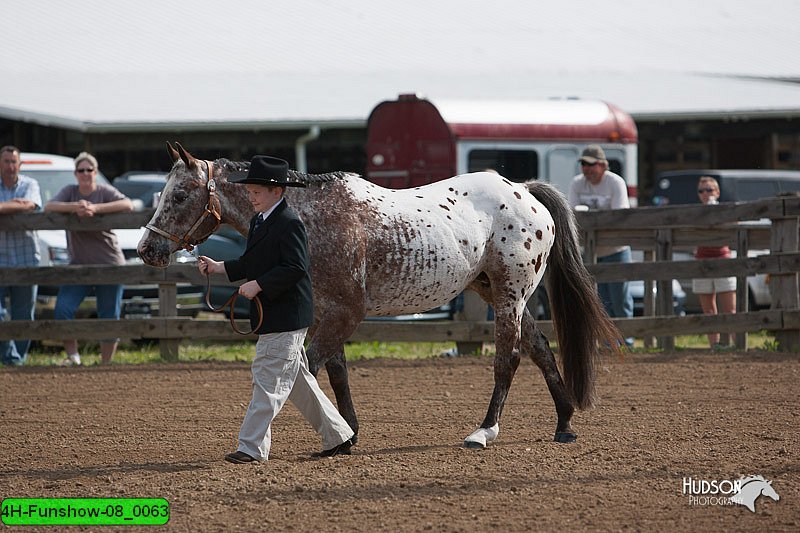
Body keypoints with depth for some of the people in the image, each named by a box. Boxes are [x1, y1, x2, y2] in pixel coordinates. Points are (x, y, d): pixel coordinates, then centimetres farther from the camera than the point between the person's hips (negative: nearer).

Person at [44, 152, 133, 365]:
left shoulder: (105, 191, -4)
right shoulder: (70, 192, 6)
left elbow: (128, 205, -21)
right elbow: (48, 207, -8)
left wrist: (95, 208, -30)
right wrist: (75, 207, -26)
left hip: (109, 263, -3)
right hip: (79, 264, 3)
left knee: (109, 316, 1)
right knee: (62, 309, -13)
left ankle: (106, 362, 12)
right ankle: (72, 355, -3)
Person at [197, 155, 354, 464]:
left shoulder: (289, 224, -16)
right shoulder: (259, 221, 15)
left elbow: (295, 268, -23)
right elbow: (251, 264, 20)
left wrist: (258, 285, -24)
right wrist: (218, 268, 7)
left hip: (285, 316, -10)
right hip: (272, 317, 10)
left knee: (268, 380, -9)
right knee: (298, 381, 15)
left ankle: (252, 447, -8)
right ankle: (337, 437, 22)